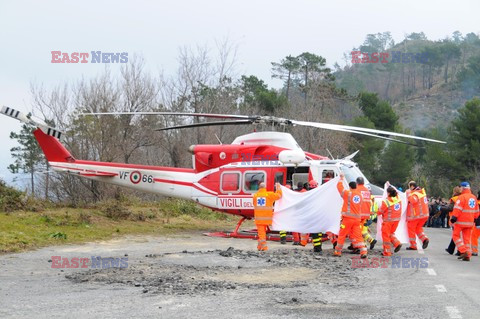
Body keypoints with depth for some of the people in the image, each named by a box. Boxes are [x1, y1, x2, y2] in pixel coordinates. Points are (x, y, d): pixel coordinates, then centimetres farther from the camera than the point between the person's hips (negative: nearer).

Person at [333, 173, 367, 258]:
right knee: (358, 236, 4)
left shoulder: (348, 193, -6)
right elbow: (360, 206, 15)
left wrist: (341, 178, 17)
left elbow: (339, 187, 4)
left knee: (342, 235, 6)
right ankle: (363, 251, -8)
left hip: (348, 218, -5)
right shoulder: (360, 195, 10)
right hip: (357, 218, 5)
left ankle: (337, 251, 13)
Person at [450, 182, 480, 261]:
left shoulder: (462, 197, -13)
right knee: (467, 238, 10)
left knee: (456, 235, 4)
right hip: (470, 222, 7)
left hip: (461, 221, -7)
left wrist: (454, 217, -16)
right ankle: (468, 255, 6)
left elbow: (457, 209, -18)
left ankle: (463, 251, -9)